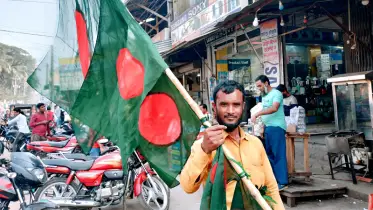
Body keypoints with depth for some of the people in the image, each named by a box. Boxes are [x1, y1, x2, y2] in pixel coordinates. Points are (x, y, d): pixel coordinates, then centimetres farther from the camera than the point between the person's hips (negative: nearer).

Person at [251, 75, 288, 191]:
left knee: (278, 155, -6)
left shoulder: (276, 93, -8)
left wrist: (257, 114, -27)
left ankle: (282, 182, -1)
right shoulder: (264, 96, 18)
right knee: (269, 154, 11)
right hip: (267, 128, 9)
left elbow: (274, 108, -23)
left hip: (276, 127, -9)